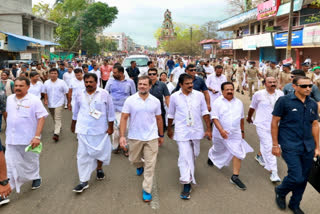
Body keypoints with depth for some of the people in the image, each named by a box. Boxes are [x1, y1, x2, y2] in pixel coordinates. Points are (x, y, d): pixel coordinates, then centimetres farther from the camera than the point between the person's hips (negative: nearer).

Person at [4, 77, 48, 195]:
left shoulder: (34, 100, -12)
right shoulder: (9, 99, 4)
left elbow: (41, 118, -15)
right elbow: (8, 114, 18)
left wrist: (37, 136, -22)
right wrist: (8, 131, 17)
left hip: (29, 139, -3)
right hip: (11, 139, 4)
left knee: (31, 161, 16)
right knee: (11, 163, 3)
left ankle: (36, 178, 41)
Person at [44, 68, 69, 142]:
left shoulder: (61, 82, -6)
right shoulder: (46, 83, 5)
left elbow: (66, 92, -4)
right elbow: (45, 93, 12)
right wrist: (45, 100, -2)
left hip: (59, 103, -5)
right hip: (50, 104, 5)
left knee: (57, 119, -13)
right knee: (54, 118, 18)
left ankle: (56, 134, -19)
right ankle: (58, 128, 40)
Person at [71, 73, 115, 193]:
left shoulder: (104, 94, -6)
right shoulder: (79, 95, 4)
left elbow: (110, 111, -2)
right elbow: (76, 112, 16)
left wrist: (110, 127, -2)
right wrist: (73, 125, 23)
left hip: (100, 130, -1)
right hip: (83, 130, 2)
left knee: (100, 150, 12)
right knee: (83, 154, 0)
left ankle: (99, 169, 42)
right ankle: (84, 181, 7)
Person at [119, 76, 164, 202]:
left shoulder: (155, 101, 0)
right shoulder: (130, 100, -6)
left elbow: (159, 119, 9)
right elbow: (124, 118, -7)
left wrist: (161, 135, 13)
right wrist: (122, 136, -15)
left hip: (151, 137, 0)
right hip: (134, 137, 0)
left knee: (150, 165, 1)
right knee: (133, 159, 17)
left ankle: (146, 190, 15)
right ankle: (140, 166, 54)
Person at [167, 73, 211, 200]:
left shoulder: (199, 95, -1)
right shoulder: (174, 97, -3)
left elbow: (205, 113, 5)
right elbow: (171, 115, 9)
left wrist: (208, 129, 4)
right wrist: (169, 129, 17)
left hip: (196, 130, 3)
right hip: (182, 131, -2)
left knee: (194, 154, 18)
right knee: (185, 156, -9)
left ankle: (189, 172, 47)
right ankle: (186, 184, -3)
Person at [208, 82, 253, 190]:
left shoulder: (239, 103, 5)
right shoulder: (218, 102, -9)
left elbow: (241, 118, 16)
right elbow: (214, 118, -16)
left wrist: (242, 131, 19)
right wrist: (221, 130, -28)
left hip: (235, 134, 2)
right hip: (220, 133, -2)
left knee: (238, 153, -8)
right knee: (218, 150, 19)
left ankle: (235, 177, 1)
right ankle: (211, 156, 55)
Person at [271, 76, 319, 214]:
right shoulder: (284, 101, -8)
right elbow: (274, 123, -5)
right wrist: (275, 145, -6)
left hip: (308, 147, 6)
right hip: (290, 146, -5)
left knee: (303, 178, 12)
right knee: (297, 177, -11)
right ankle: (280, 192, 20)